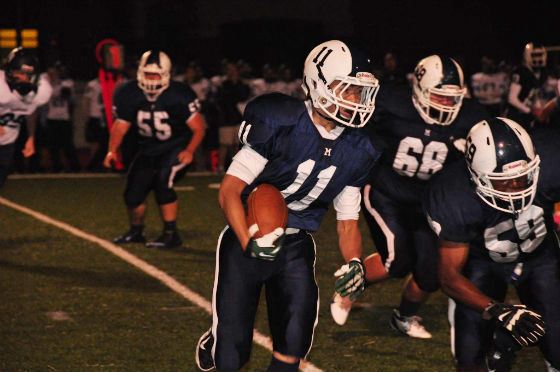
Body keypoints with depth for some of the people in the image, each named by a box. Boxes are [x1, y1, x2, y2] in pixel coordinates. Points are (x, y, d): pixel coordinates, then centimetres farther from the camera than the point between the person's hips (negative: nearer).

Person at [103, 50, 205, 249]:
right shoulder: (129, 95, -10)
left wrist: (189, 151, -28)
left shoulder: (179, 96, -21)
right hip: (149, 149, 5)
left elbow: (198, 128, -14)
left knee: (162, 182, -28)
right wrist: (112, 150, -14)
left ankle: (170, 234, -16)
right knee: (133, 193, 3)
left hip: (177, 148, -5)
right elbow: (120, 126, 1)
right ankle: (136, 231, 33)